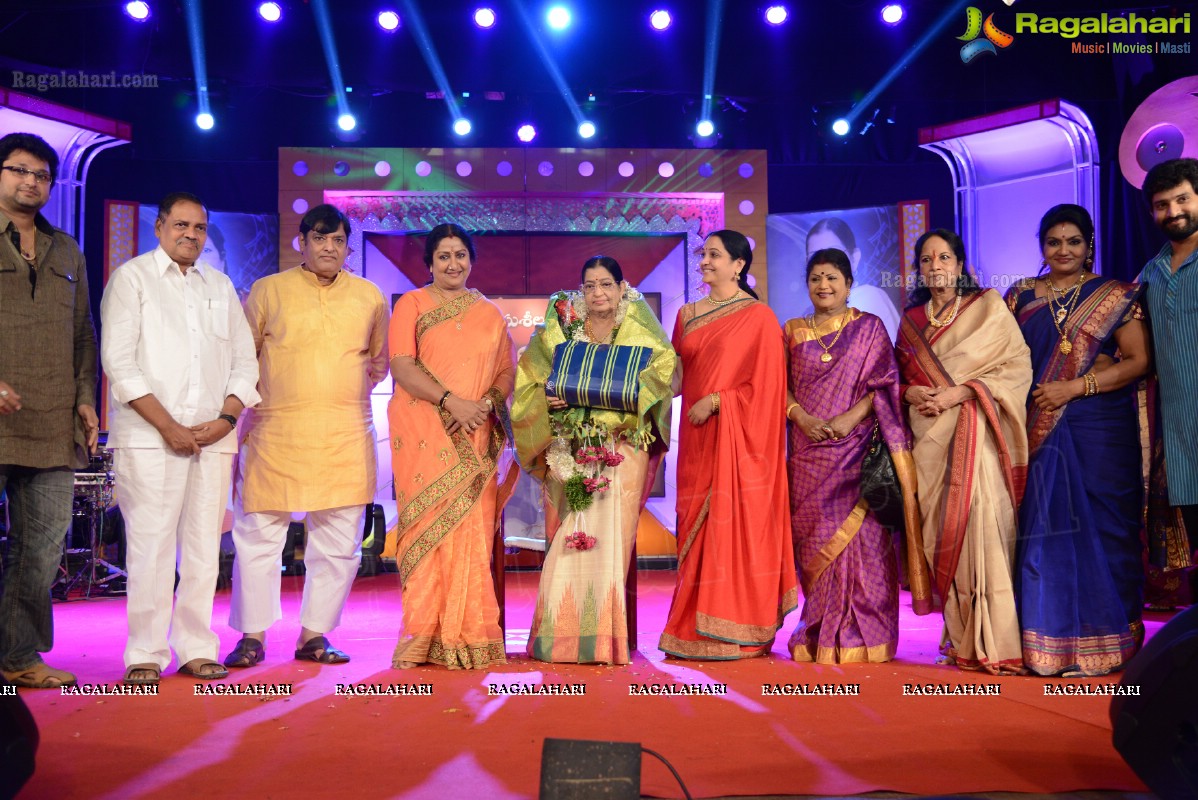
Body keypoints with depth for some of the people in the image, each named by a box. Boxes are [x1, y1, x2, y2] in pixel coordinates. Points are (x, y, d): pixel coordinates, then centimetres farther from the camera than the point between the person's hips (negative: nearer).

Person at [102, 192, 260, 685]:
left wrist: (226, 418, -2)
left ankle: (197, 649, 12)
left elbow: (245, 362, 15)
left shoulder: (221, 287, 19)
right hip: (149, 436, -4)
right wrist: (168, 426, -11)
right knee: (151, 545, -6)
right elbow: (118, 361, -4)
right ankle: (145, 655, 4)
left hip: (213, 437, 4)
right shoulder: (132, 277, 6)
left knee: (204, 545, 4)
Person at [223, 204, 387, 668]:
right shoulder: (268, 290, 8)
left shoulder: (369, 296, 13)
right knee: (259, 535, 1)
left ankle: (315, 634, 18)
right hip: (275, 433, -1)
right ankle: (252, 635, 15)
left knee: (338, 542, 4)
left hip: (346, 437, 2)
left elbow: (381, 357, 23)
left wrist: (366, 380, 5)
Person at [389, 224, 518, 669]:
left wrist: (489, 402, -7)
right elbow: (401, 365, -5)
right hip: (424, 435, -3)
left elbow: (507, 371, 14)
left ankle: (465, 636, 7)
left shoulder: (490, 314, 18)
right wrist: (450, 401, -16)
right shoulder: (411, 304, 8)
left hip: (475, 441, 3)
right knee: (427, 528, -6)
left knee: (472, 531, -1)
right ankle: (421, 637, 1)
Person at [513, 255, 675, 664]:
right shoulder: (561, 327, 10)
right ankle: (564, 635, 8)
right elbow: (530, 377, 12)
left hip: (622, 444, -1)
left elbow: (665, 368, -1)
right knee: (568, 537, -2)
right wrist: (547, 397, -8)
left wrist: (630, 391, -16)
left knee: (611, 535, -5)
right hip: (570, 446, 1)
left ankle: (605, 637, 4)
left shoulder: (639, 329, 6)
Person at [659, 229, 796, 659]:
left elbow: (764, 383, -9)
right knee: (696, 525, 6)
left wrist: (715, 401, -14)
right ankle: (695, 629, 15)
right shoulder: (687, 314, 14)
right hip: (696, 436, 6)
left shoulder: (758, 316, -4)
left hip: (736, 438, -6)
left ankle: (734, 633, 4)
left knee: (734, 524, -5)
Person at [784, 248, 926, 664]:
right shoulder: (792, 331, 13)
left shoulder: (870, 328, 6)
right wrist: (800, 416, -9)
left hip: (856, 448, -2)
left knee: (859, 535, -6)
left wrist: (852, 416, -14)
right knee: (813, 537, 3)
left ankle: (859, 638, 3)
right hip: (809, 453, 3)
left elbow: (885, 384, -1)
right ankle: (817, 638, 13)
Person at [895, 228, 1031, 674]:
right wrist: (911, 392, -5)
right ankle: (960, 640, 10)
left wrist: (961, 391, -13)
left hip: (974, 434, -3)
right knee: (940, 533, 0)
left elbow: (1018, 364, -3)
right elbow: (899, 376, 18)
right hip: (928, 436, 4)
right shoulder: (911, 319, 16)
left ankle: (994, 643, -8)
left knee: (980, 525, -13)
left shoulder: (988, 305, 6)